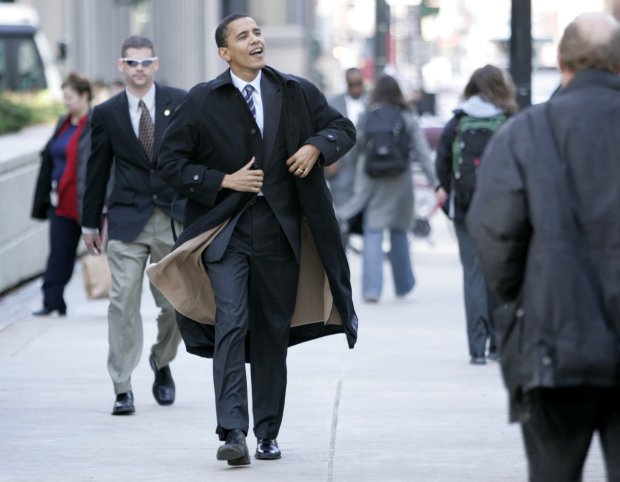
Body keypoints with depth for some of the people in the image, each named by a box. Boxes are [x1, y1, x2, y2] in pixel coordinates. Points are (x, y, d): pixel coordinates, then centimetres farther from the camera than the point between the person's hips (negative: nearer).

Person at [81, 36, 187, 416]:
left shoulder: (180, 103, 3)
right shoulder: (106, 114, 5)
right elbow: (97, 171, 11)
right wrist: (91, 223, 13)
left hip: (175, 217, 1)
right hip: (128, 220, 0)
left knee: (175, 303, 5)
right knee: (124, 303, -8)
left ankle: (162, 362, 33)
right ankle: (123, 388, -4)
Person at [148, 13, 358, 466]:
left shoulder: (296, 93, 6)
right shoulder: (203, 101, -1)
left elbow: (343, 128, 17)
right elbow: (171, 161, 1)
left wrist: (317, 147, -5)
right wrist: (223, 181, -11)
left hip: (280, 229, 3)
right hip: (225, 227, -3)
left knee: (273, 332, 9)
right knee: (231, 325, -15)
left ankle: (268, 433, 19)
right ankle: (233, 433, -19)